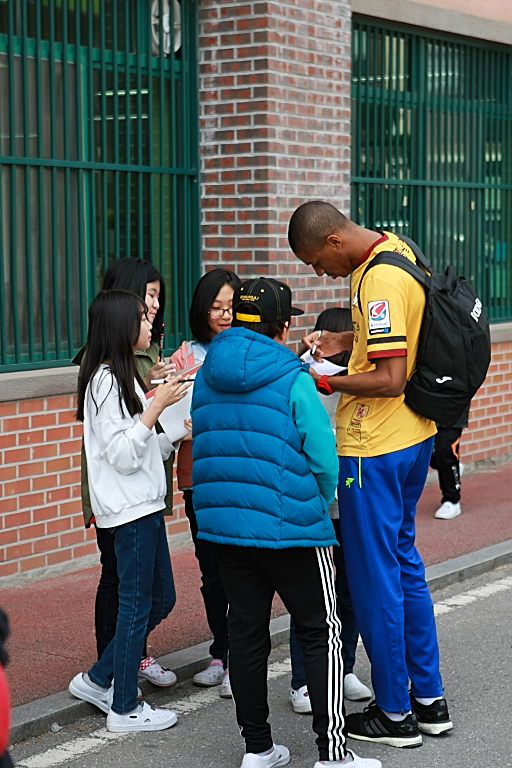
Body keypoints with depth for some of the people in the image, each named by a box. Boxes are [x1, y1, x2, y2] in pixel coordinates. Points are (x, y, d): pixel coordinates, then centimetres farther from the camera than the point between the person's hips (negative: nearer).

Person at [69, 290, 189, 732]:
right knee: (138, 604, -2)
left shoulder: (123, 376, 16)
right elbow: (123, 455, -20)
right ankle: (124, 709, 9)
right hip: (129, 508, -10)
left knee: (161, 598, 14)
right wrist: (157, 406, -21)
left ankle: (98, 680, 23)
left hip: (145, 503, 10)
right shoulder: (106, 381, -15)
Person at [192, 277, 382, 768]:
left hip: (222, 524, 6)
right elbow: (324, 460, -10)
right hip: (289, 530, -5)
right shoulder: (293, 381, -11)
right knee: (321, 634, 4)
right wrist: (316, 507, 7)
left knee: (246, 632, 12)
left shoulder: (206, 379, 7)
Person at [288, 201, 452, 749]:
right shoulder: (397, 250, 8)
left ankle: (394, 714, 14)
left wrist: (324, 381, -15)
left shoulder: (378, 280, -23)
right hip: (414, 436, 10)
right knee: (403, 562, 19)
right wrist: (347, 342, 11)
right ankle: (429, 700, 27)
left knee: (374, 579, 2)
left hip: (374, 447, -10)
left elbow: (390, 379, -26)